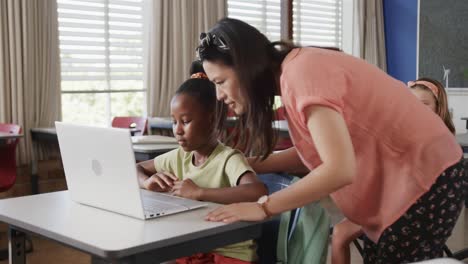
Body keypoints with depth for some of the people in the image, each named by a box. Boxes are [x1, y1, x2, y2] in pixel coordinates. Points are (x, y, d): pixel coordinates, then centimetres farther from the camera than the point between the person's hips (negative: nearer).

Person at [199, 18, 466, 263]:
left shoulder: (302, 72, -25)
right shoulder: (295, 70, 4)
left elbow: (340, 169, -33)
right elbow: (312, 150, 8)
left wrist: (263, 207, -25)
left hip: (426, 178, -9)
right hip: (401, 179, 9)